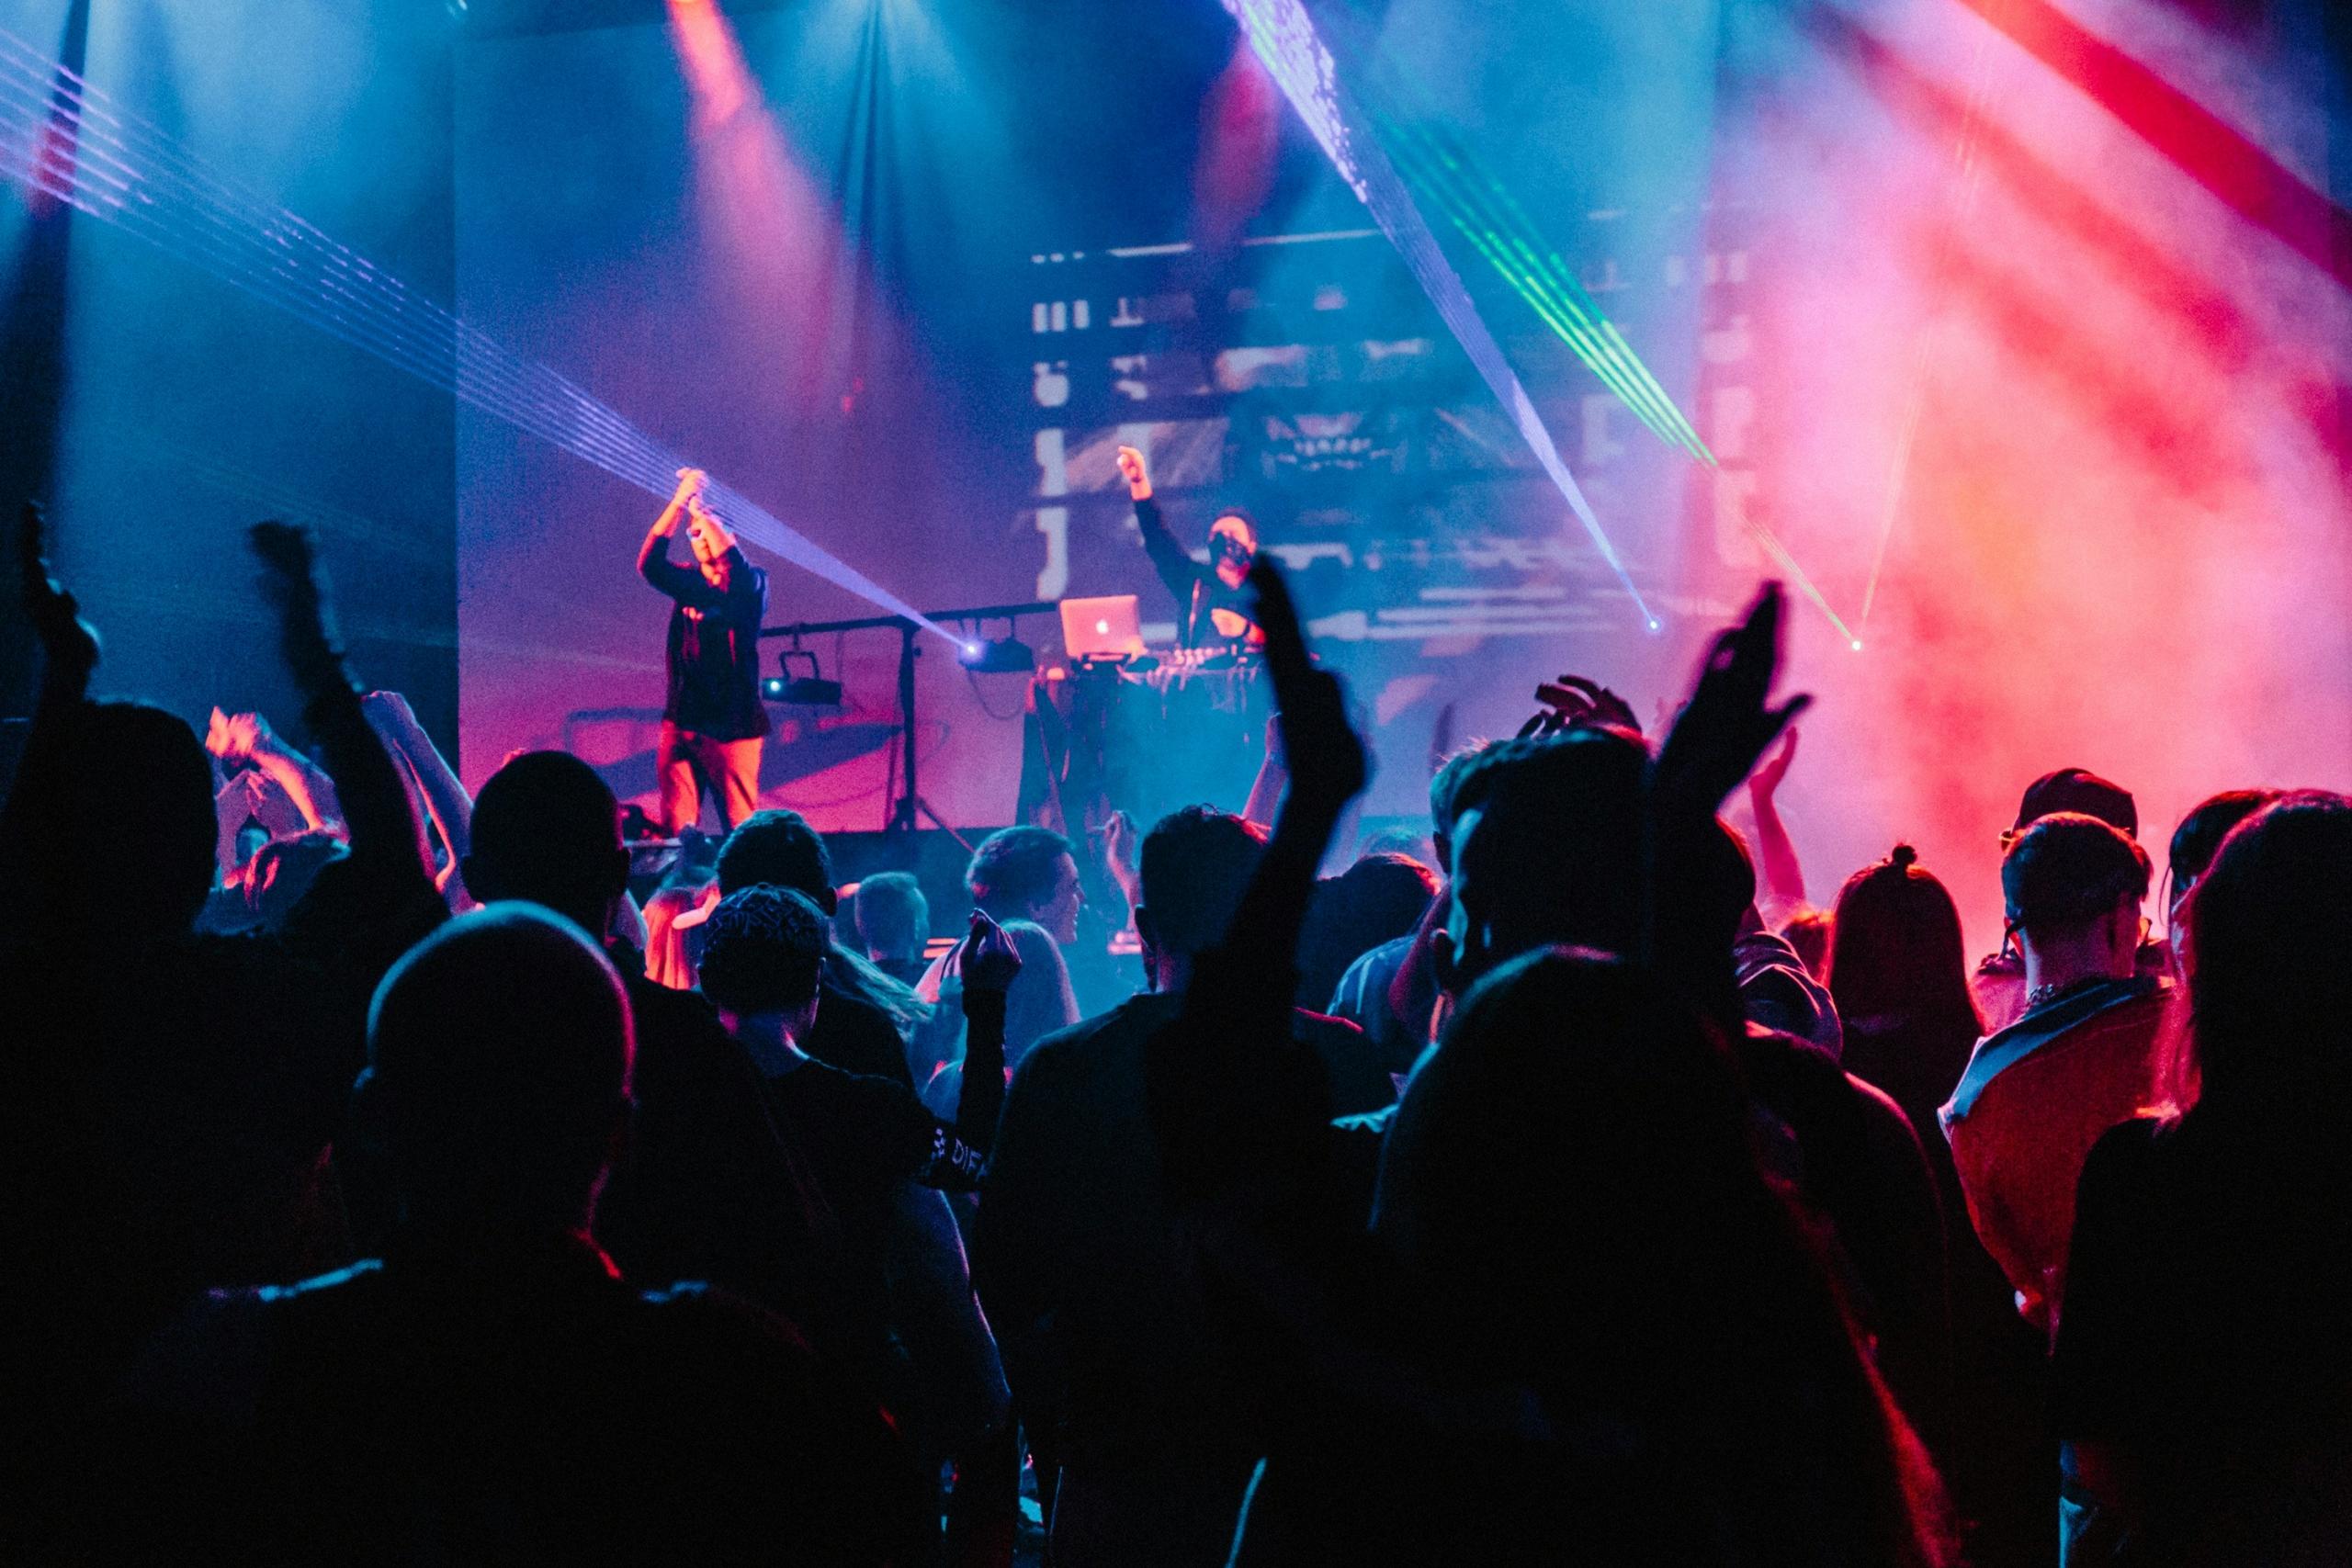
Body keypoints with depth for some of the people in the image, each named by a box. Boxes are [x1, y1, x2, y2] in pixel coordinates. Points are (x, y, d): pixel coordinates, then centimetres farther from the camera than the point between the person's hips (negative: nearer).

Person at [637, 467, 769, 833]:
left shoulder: (750, 584, 2)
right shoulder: (687, 583, 12)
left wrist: (699, 509, -11)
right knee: (675, 829, -2)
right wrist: (679, 502, -11)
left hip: (732, 726, -4)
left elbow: (735, 564, -20)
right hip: (682, 723, 4)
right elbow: (649, 563, -5)